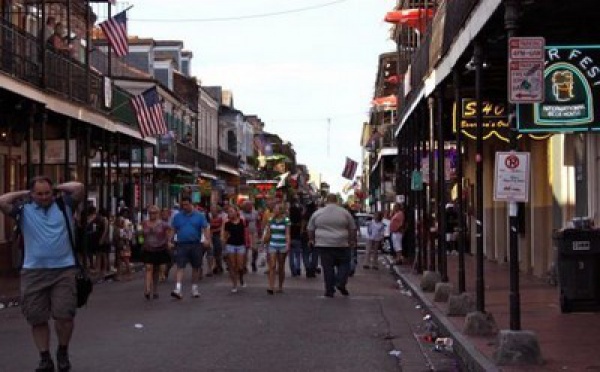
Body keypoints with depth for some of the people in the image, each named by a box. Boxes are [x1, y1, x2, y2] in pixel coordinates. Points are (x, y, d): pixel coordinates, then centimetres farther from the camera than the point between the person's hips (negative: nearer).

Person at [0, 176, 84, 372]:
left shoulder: (64, 204, 7)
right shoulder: (25, 210, 8)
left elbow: (78, 187, -6)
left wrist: (58, 188, 8)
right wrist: (24, 194, 6)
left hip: (64, 270, -1)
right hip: (33, 272, 1)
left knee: (65, 316, -5)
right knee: (37, 319, 6)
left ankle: (63, 352, 19)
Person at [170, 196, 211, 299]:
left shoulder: (199, 216, 4)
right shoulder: (177, 216, 7)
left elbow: (206, 228, -3)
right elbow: (173, 230, 11)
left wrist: (207, 239, -17)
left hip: (195, 245, 1)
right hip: (182, 245, 0)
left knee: (196, 267, 9)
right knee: (180, 267, -11)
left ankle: (194, 289, 22)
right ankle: (178, 289, -19)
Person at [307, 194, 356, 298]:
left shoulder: (317, 213, 4)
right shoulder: (345, 213, 1)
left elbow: (310, 229, 9)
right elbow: (352, 229, 5)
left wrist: (311, 240, 23)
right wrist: (353, 241, 15)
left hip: (323, 244, 1)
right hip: (341, 244, -1)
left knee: (327, 267, 3)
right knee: (344, 264, 11)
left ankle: (329, 290, 3)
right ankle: (341, 283, -7)